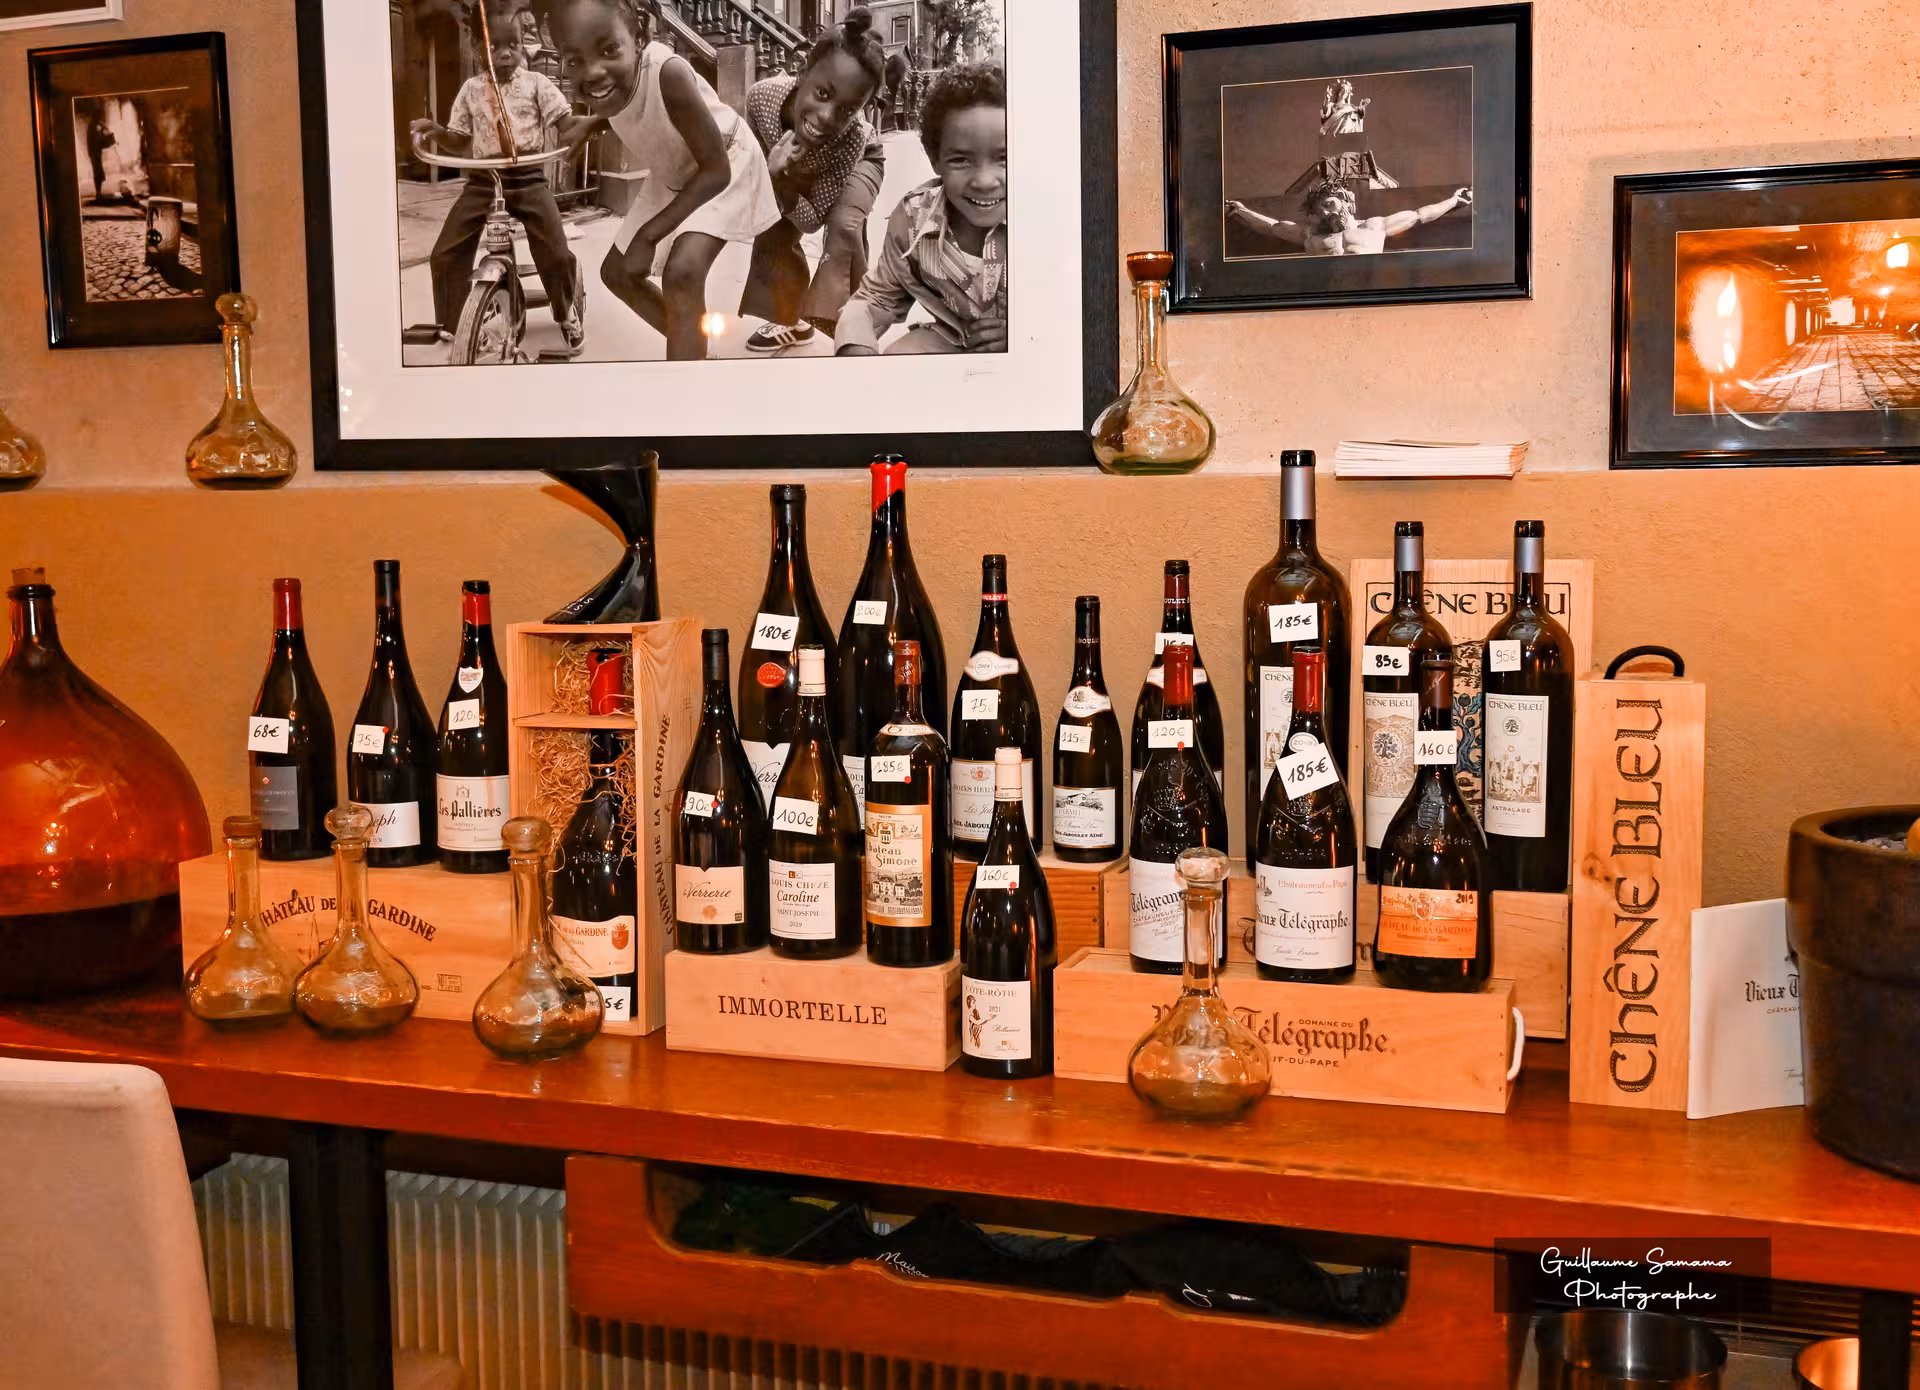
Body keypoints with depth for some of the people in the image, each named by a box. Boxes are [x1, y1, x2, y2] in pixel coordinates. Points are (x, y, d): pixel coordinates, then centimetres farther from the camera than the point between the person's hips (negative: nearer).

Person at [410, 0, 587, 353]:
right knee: (446, 254, -5)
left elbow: (565, 128, -3)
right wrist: (436, 132, -8)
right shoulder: (471, 88, 10)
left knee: (556, 254, -13)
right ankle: (448, 326, 12)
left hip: (527, 178, -2)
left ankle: (570, 316, 14)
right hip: (482, 180, 2)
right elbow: (461, 142, 13)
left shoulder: (536, 83, 3)